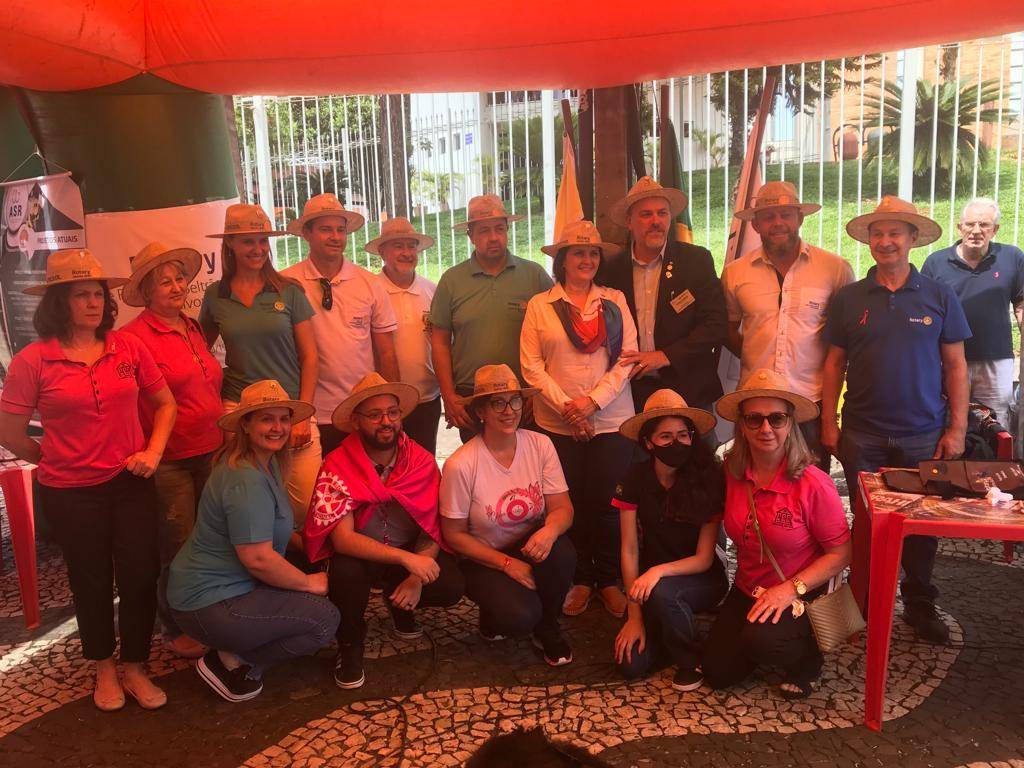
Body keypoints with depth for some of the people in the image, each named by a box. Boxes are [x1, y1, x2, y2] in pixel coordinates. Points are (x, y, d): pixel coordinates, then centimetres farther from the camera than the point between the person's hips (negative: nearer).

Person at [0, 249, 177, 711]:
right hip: (70, 492, -2)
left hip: (131, 482, 2)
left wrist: (153, 452, -5)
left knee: (141, 575, 5)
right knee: (92, 581, 14)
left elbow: (164, 403, 7)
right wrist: (56, 462, 6)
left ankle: (135, 667, 27)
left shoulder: (128, 347, -3)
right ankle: (104, 667, 37)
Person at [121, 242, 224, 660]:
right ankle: (176, 629, 28)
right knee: (179, 550, 6)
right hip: (169, 461, -6)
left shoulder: (193, 328, 9)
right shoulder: (136, 336, -14)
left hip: (210, 450, 7)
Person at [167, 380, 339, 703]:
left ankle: (235, 652, 11)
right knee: (324, 620, -15)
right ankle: (230, 662, -3)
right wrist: (310, 583, -15)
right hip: (209, 606, -10)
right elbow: (258, 559, -28)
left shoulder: (266, 461, 6)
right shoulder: (247, 481, -25)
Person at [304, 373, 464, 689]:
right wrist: (406, 558, -37)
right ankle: (350, 644, -3)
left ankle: (400, 604, 14)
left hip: (412, 555, 3)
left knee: (451, 586, -23)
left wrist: (417, 579, -23)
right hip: (360, 555, -2)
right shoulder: (336, 467, -20)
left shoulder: (422, 461, -11)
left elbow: (433, 530, -8)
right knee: (346, 571, -35)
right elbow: (343, 538, -27)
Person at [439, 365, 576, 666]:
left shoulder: (540, 445, -10)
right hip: (484, 559, -3)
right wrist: (507, 564, -17)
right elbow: (454, 535, -11)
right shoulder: (461, 465, -20)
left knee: (562, 552, -30)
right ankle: (494, 616, 12)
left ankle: (547, 629, 0)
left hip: (531, 547, 3)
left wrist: (550, 530, -33)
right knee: (521, 615, -28)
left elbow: (562, 508, -9)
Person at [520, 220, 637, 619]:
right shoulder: (539, 305, 5)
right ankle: (580, 580, 21)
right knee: (571, 502, 4)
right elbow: (531, 365, -1)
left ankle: (609, 579, 19)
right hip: (557, 423, 0)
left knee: (605, 501, 2)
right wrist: (565, 406, -11)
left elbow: (627, 357, 0)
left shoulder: (615, 301, 8)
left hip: (611, 420, 0)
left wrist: (593, 399, -11)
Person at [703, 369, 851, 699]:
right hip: (748, 590, 5)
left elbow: (841, 553, -15)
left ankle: (807, 659, 3)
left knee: (760, 640, -33)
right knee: (717, 674, -1)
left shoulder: (813, 484, -22)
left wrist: (791, 588, -23)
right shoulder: (732, 473, -8)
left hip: (801, 597, -5)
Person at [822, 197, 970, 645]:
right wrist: (828, 424, 0)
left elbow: (955, 365, 4)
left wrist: (957, 428, -2)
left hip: (924, 436, 0)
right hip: (863, 436, 0)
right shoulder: (849, 299, 3)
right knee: (867, 523, 9)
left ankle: (920, 606, 29)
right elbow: (834, 364, 4)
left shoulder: (939, 297, 3)